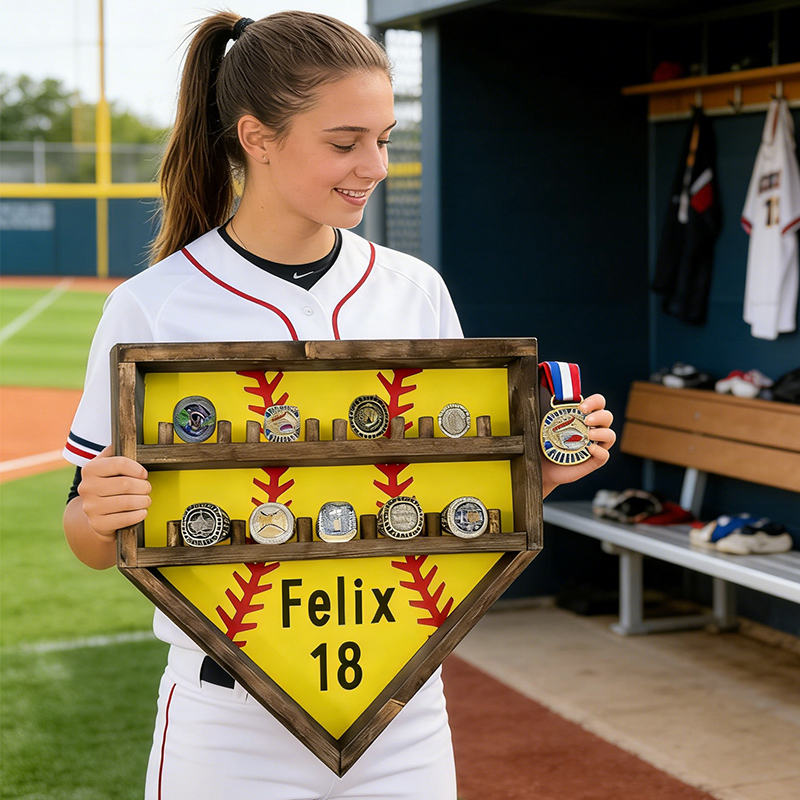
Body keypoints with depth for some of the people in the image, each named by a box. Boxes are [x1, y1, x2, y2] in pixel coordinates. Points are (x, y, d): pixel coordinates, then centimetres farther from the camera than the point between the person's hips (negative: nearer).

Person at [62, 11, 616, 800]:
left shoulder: (417, 290, 2)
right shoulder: (152, 307, -9)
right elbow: (93, 539, -3)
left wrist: (539, 468, -7)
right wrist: (100, 516, -24)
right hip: (232, 726, -3)